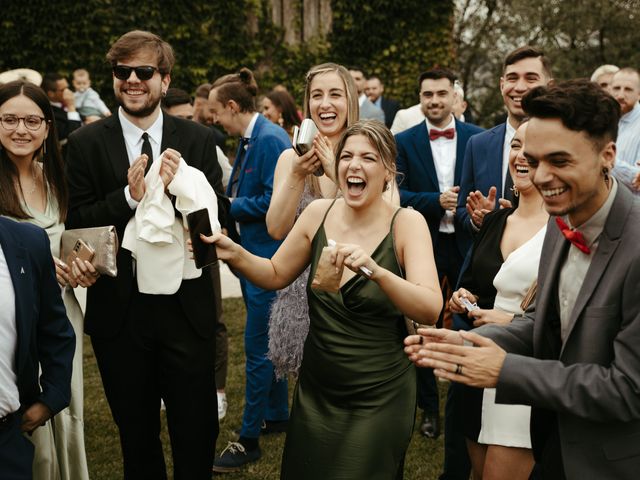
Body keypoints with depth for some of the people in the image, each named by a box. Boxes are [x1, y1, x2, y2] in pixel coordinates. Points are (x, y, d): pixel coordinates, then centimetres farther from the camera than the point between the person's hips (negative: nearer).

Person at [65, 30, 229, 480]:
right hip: (119, 309, 0)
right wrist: (129, 196, -21)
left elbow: (220, 218, -1)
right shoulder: (86, 143, -2)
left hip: (186, 306, 0)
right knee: (136, 435, 18)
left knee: (198, 435, 11)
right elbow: (76, 224, -5)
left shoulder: (198, 140, 0)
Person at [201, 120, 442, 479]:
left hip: (378, 399, -4)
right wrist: (235, 254, -10)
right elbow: (276, 275, 9)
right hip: (316, 392, 4)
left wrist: (374, 270, -40)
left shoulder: (407, 223, -14)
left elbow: (431, 310, -25)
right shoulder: (319, 213, -3)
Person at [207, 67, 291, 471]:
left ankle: (249, 439, 4)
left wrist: (231, 206, -13)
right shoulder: (248, 140, 11)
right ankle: (277, 412, 35)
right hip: (252, 253, 10)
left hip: (267, 256, -10)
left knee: (258, 347, -4)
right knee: (266, 341, 20)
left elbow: (274, 201, -22)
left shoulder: (271, 139, -17)